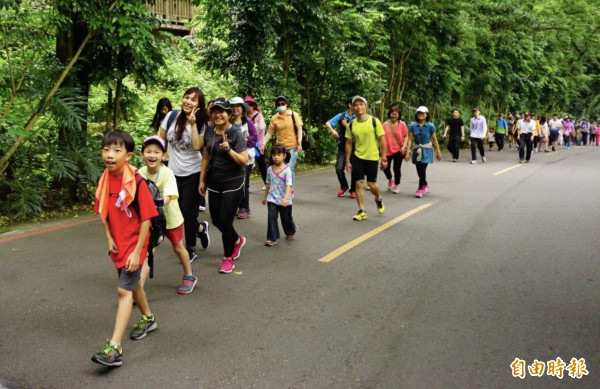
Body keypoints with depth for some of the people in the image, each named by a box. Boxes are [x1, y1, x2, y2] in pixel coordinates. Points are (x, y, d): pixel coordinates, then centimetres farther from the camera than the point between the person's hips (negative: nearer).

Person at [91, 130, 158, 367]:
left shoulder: (137, 183, -21)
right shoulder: (103, 181, -2)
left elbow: (146, 219, -19)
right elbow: (103, 213, 10)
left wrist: (137, 251, -19)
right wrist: (109, 239, -1)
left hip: (134, 243, -7)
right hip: (117, 244, 7)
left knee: (124, 290, -12)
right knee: (132, 283, 23)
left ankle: (115, 348, -13)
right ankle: (148, 318, 47)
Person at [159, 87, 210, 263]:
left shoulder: (201, 123, -9)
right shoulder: (172, 116, -4)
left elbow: (197, 146, -23)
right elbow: (160, 140, 5)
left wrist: (193, 123, -24)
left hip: (193, 173, -3)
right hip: (173, 172, 3)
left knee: (187, 212, 0)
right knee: (177, 211, 9)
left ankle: (191, 249, 18)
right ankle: (201, 228, 38)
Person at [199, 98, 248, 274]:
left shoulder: (236, 133, -14)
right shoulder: (209, 131, 3)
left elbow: (244, 161, -16)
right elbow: (206, 157, 11)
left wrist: (228, 149, -29)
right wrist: (202, 180, 11)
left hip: (233, 183, -6)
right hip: (214, 183, 6)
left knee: (225, 220, -5)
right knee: (216, 220, 10)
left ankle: (228, 258, 15)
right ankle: (237, 240, 39)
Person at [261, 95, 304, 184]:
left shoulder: (294, 115, -2)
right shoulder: (274, 118, 3)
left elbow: (299, 129, -3)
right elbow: (269, 133, 5)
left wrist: (299, 143, -12)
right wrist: (263, 144, -4)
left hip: (292, 146, -3)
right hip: (280, 147, 3)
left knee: (290, 167, -12)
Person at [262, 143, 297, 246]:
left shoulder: (287, 170, -15)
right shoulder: (269, 169, 0)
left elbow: (289, 185, -22)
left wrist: (286, 198, -35)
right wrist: (265, 196, 19)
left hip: (284, 201, -3)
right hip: (272, 199, 3)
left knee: (286, 218, 14)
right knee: (271, 218, -7)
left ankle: (291, 231, 42)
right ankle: (272, 238, -1)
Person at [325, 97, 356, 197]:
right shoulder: (341, 116, 1)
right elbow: (327, 123, 0)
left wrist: (346, 125, -11)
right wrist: (332, 130, -18)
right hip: (343, 146, 1)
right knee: (339, 168, -7)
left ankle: (353, 190, 21)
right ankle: (344, 186, 19)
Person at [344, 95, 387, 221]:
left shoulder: (374, 121, -8)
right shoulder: (351, 124, 0)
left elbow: (382, 140, -5)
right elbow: (349, 143, 7)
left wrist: (383, 157, -7)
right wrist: (347, 161, 5)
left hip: (372, 157, -2)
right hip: (357, 157, 2)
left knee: (371, 184, 0)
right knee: (359, 183, -1)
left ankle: (379, 199, 33)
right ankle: (362, 211, 7)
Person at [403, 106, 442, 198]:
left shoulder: (430, 126, -6)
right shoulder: (413, 126, -2)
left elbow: (434, 140, 0)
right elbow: (410, 139, -1)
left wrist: (438, 152, 4)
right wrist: (407, 152, -6)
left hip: (426, 150, -3)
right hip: (416, 150, 3)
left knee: (422, 169, -12)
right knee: (419, 170, 8)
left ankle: (420, 188, 1)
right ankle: (425, 185, 35)